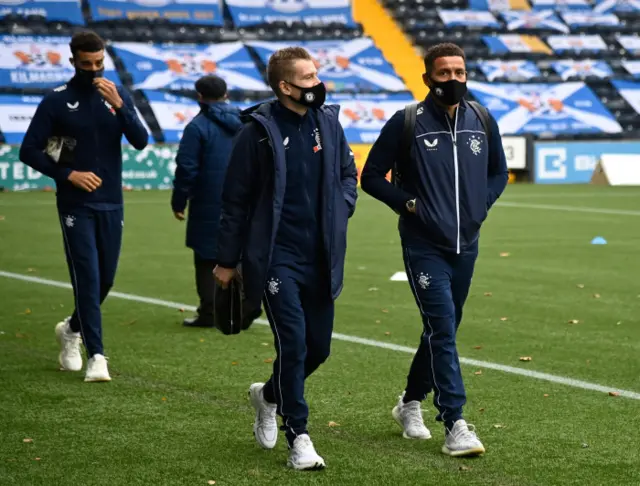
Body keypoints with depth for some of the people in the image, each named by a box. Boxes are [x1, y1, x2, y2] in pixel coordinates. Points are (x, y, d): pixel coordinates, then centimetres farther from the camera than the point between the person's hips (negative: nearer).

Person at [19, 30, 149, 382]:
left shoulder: (118, 97, 5)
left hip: (111, 205, 4)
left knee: (105, 279, 10)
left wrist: (118, 105, -20)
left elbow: (141, 142, -7)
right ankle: (95, 356, -5)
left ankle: (72, 329, 35)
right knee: (87, 278, -9)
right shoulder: (57, 101, -3)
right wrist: (68, 174, -12)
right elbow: (29, 151, -3)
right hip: (76, 206, -4)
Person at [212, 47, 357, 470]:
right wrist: (227, 260, 0)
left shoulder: (328, 121, 5)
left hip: (320, 257, 5)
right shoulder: (259, 131, -9)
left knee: (319, 347, 10)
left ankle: (270, 396, 38)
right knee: (293, 342, -13)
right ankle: (298, 437, -1)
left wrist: (342, 209, 4)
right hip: (276, 256, -5)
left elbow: (348, 171, 22)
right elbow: (236, 199, -3)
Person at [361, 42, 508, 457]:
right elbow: (372, 176, 0)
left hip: (466, 246, 5)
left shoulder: (483, 122, 5)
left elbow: (499, 171, 20)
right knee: (442, 330, -14)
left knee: (442, 330, 15)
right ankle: (455, 426, -15)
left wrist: (481, 205, 4)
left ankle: (411, 402, 35)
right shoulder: (406, 123, -7)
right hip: (424, 247, -5)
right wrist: (409, 204, -10)